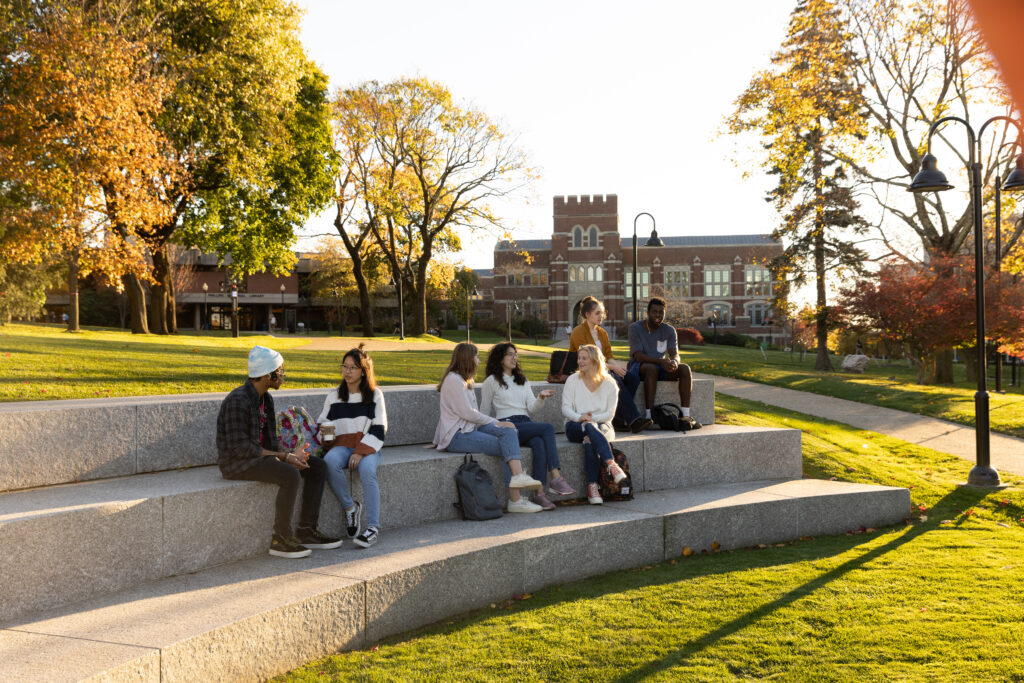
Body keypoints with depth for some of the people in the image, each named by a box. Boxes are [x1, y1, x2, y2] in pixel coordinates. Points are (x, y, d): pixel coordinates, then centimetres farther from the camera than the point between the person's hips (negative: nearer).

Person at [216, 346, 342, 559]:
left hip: (260, 456, 9)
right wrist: (285, 457, -22)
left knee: (318, 467, 0)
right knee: (290, 475, -32)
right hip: (237, 463, -9)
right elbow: (240, 448, -24)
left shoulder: (266, 398, 9)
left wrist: (288, 455, -7)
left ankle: (306, 531, 0)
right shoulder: (237, 401, -20)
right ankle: (281, 538, -20)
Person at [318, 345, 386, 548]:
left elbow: (378, 430, 0)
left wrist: (361, 452, -14)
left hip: (367, 446, -2)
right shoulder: (334, 396, 17)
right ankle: (350, 507, -15)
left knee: (367, 471, -35)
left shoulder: (375, 395, 8)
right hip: (341, 445, 2)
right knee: (330, 462, -34)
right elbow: (322, 423, 21)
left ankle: (373, 526, -29)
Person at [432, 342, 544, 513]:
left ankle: (518, 476, -29)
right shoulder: (454, 379, -10)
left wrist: (496, 423, 3)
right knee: (506, 448, -18)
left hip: (470, 428, 9)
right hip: (456, 436, -9)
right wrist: (495, 422, -7)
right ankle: (515, 500, -19)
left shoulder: (464, 380, 22)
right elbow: (467, 413, -15)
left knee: (509, 432, -14)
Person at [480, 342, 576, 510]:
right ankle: (556, 478, -35)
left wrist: (541, 398, -6)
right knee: (548, 428, -28)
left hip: (526, 424, 5)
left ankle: (539, 493, -39)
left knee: (539, 443, -33)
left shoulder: (523, 381, 25)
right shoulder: (491, 382, 9)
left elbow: (531, 408, 13)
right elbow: (484, 413, 9)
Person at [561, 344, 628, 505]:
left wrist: (592, 418, -18)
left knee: (589, 438, -37)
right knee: (590, 428, -37)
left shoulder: (609, 384, 4)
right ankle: (611, 464, -53)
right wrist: (580, 417, -20)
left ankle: (592, 486, -43)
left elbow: (610, 413, 1)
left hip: (602, 425, 0)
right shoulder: (573, 380, 6)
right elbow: (565, 408, 0)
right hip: (575, 426, 0)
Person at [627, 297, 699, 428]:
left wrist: (674, 362, -33)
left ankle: (686, 415, -28)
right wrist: (660, 361, -35)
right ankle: (649, 416, -44)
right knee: (652, 369, -39)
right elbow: (638, 356, -20)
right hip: (638, 367, -4)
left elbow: (675, 354, -6)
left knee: (685, 369, -22)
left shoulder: (669, 330, 3)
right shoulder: (635, 328, -10)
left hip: (661, 368, 5)